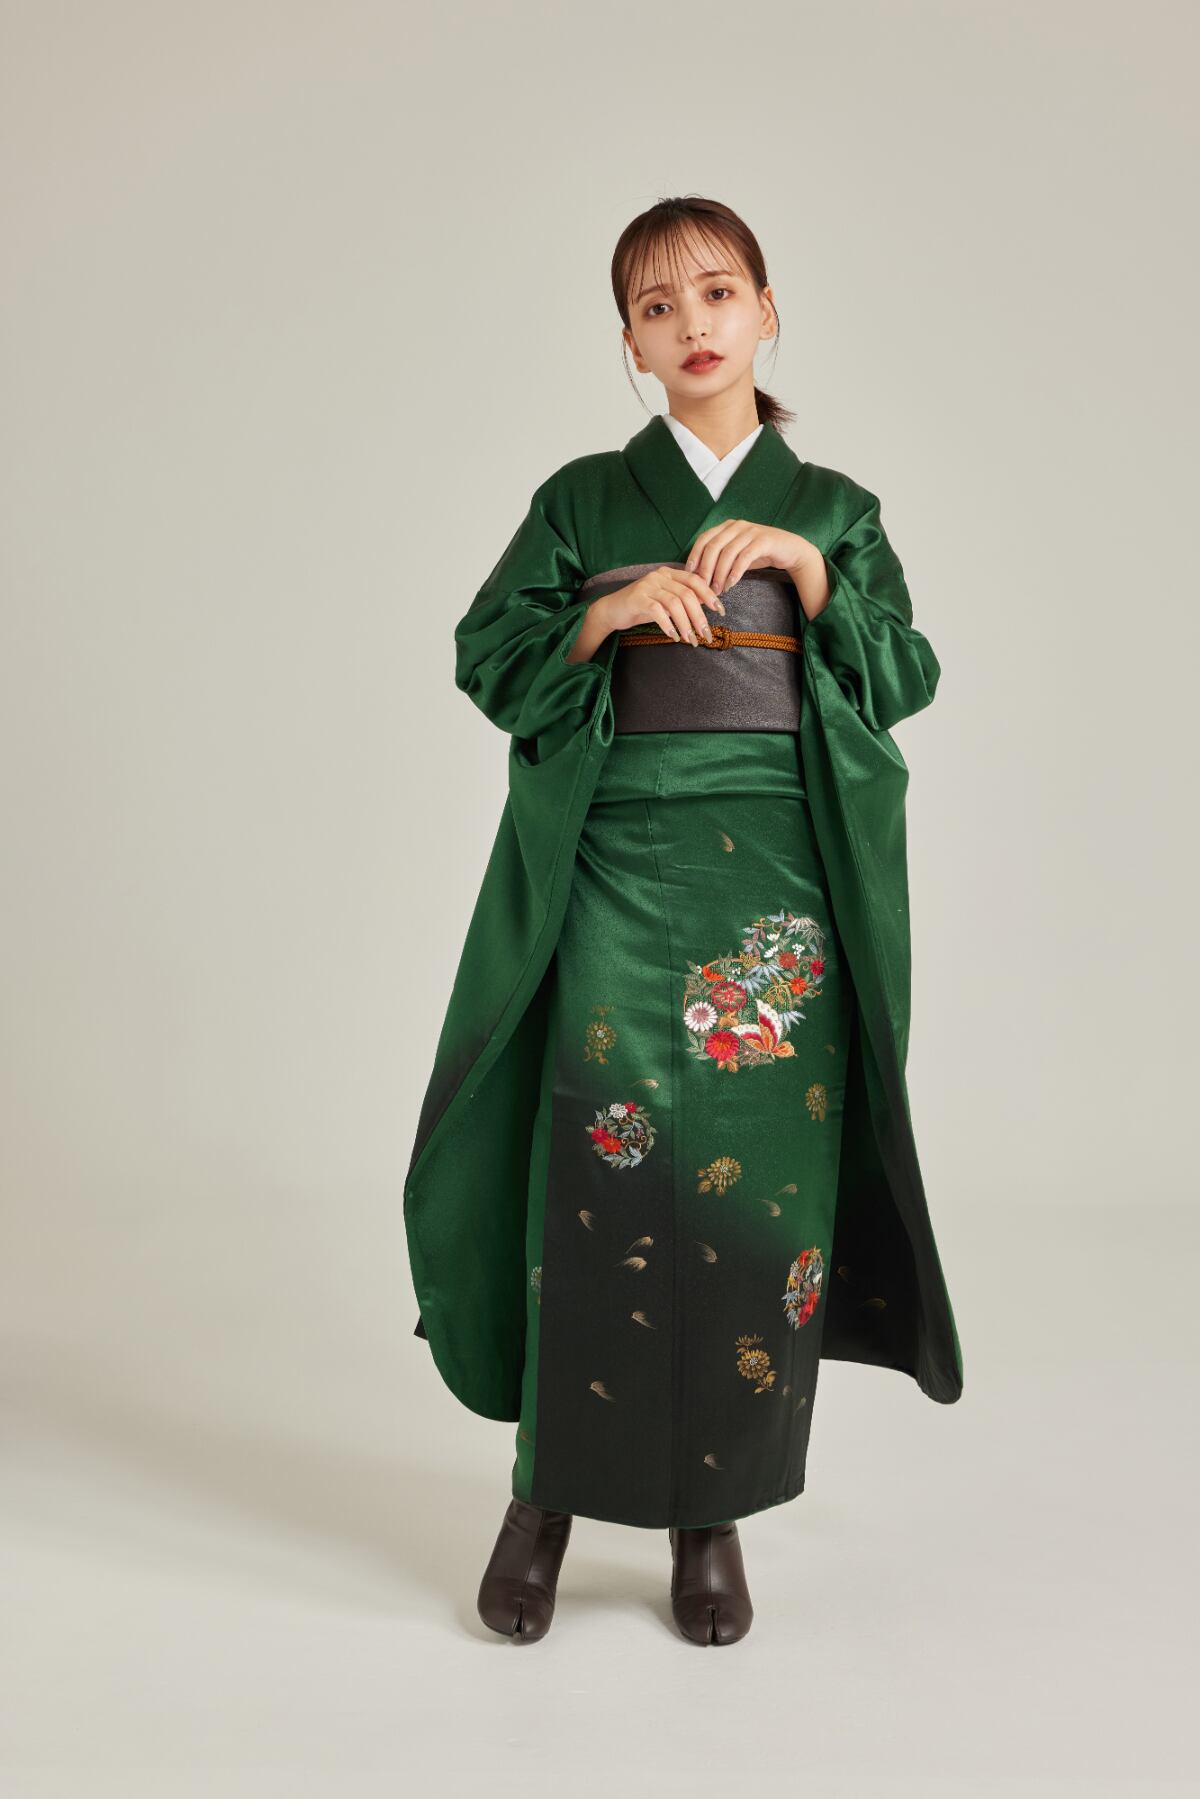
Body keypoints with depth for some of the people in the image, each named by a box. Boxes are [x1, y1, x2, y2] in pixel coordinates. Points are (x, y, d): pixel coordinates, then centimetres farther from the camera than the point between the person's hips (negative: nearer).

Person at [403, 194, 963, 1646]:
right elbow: (488, 656, 8)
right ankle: (548, 1492, 10)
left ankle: (715, 1514, 13)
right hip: (618, 864, -1)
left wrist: (808, 569, -7)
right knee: (604, 1160, -7)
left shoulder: (832, 507, 14)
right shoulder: (583, 499, 11)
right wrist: (603, 616, -8)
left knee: (760, 1177, -2)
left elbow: (907, 673, 5)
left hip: (781, 873, 1)